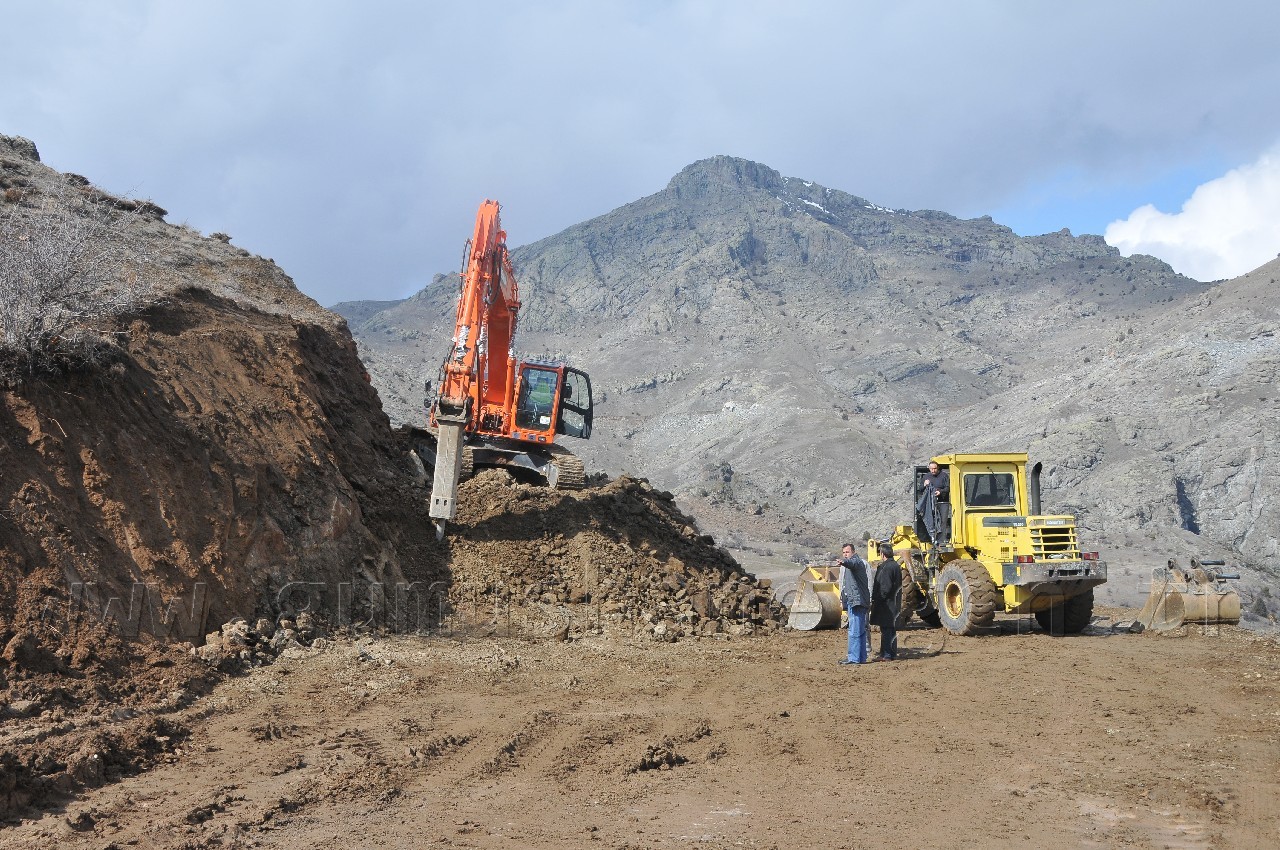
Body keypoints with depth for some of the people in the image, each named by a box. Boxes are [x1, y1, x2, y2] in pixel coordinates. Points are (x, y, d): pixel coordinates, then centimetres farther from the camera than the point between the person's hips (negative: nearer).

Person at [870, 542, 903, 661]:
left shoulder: (885, 567, -18)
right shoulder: (896, 566, 11)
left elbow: (885, 587, -21)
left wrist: (876, 600, -14)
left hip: (886, 603, -10)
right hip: (894, 603, 10)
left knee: (886, 629, -7)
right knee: (892, 629, 15)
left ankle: (886, 654, -6)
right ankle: (892, 653, 20)